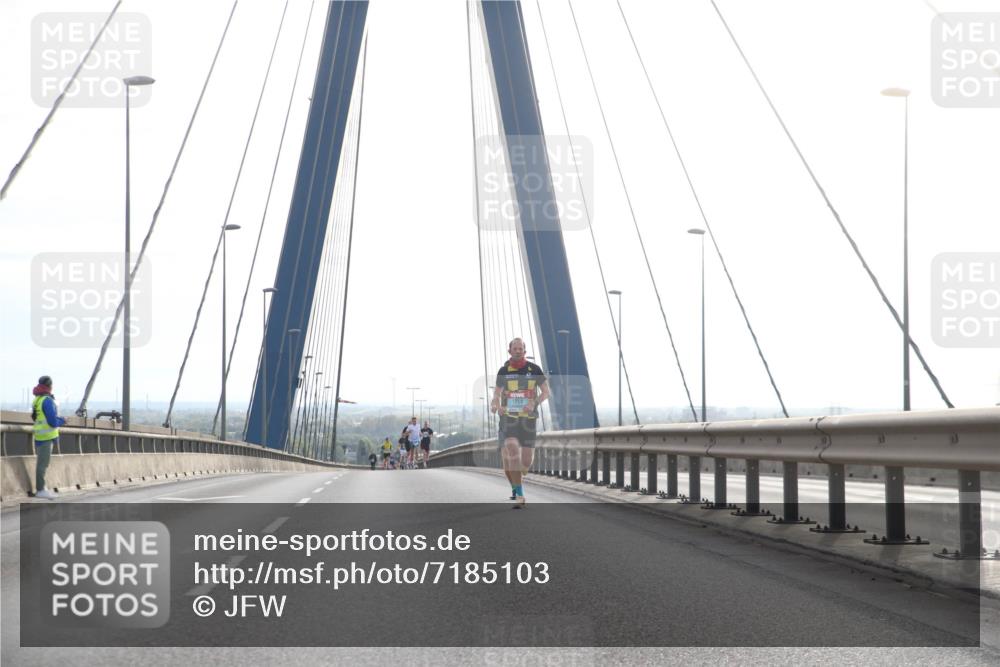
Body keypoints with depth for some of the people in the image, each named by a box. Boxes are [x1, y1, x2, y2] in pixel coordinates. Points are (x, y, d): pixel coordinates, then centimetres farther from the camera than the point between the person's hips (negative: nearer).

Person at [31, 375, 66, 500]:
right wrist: (61, 421, -1)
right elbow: (53, 421, -21)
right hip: (46, 436, -9)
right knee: (43, 463, -6)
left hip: (40, 435, 9)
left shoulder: (37, 399, 11)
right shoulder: (47, 401, -18)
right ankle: (40, 490, -5)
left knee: (42, 462, 16)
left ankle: (40, 488, 23)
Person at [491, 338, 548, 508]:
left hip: (528, 419, 1)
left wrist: (534, 404, -14)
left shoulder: (534, 369, 0)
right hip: (509, 417, -1)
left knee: (527, 460, 0)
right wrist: (496, 405, -11)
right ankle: (519, 494, -18)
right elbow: (496, 393, 12)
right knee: (512, 451, -22)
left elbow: (546, 392, 5)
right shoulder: (504, 371, 3)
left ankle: (519, 478, 37)